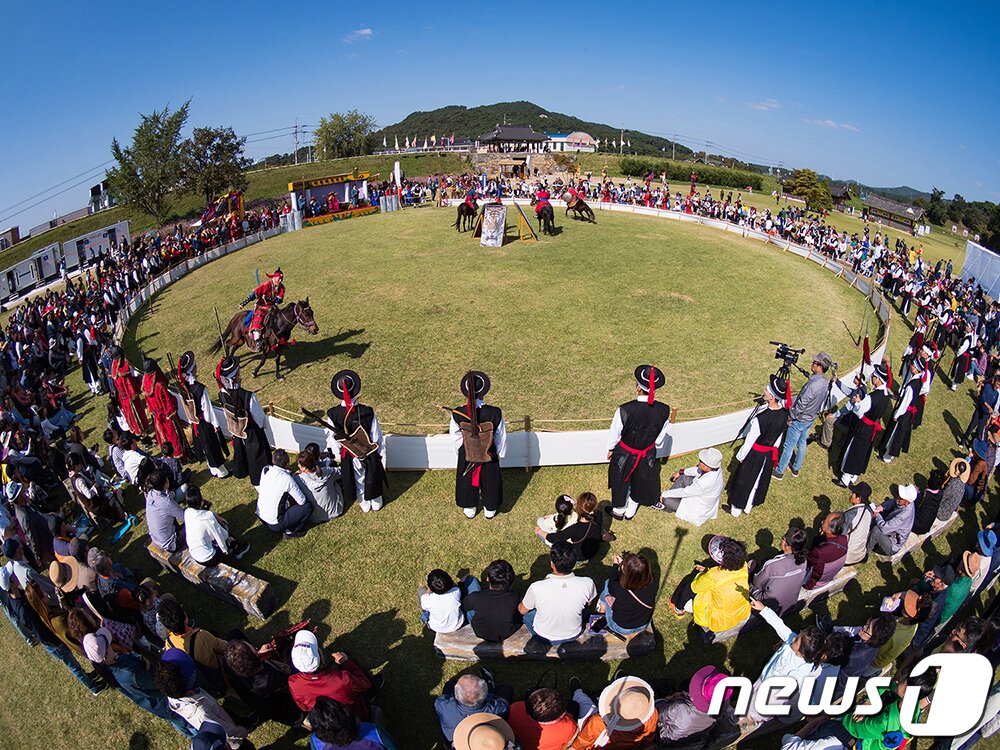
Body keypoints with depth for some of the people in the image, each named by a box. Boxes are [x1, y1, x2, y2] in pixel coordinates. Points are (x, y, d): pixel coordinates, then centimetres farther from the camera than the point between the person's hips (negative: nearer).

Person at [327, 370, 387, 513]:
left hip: (349, 456, 1)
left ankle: (364, 505, 51)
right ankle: (376, 503, 49)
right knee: (372, 478, 26)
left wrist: (338, 455, 10)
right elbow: (377, 436, -16)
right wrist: (382, 453, 1)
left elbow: (333, 438, -9)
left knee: (358, 480, 27)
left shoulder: (333, 414, -24)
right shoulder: (367, 411, -28)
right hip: (370, 453, -1)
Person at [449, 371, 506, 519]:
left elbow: (455, 435, -9)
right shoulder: (495, 413, -29)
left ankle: (469, 509, 50)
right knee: (490, 480, 26)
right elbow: (501, 437, -14)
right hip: (489, 455, 0)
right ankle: (490, 509, 49)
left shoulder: (457, 414, -28)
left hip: (466, 455, 1)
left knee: (467, 481, 27)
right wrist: (500, 454, 6)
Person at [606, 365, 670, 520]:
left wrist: (610, 449, 5)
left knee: (621, 482, 26)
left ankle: (618, 510, 50)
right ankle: (631, 511, 52)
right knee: (640, 482, 29)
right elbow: (660, 439, -7)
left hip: (624, 455, -2)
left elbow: (614, 433, -15)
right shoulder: (664, 411, -24)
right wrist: (654, 449, 14)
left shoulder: (625, 410, -34)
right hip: (648, 456, 2)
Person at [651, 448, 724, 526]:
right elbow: (698, 470, 4)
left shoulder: (705, 483, -41)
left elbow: (684, 492, -27)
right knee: (683, 477, 8)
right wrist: (681, 472, 14)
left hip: (699, 510, -8)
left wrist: (665, 494, -13)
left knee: (667, 500, -11)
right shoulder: (716, 467, -19)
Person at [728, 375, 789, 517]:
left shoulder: (760, 418, -36)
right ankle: (749, 506, 47)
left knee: (743, 480, 17)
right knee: (759, 480, 25)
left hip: (754, 454, -6)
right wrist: (773, 449, 18)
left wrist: (740, 456, -5)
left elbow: (750, 440, -21)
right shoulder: (784, 413, -17)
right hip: (770, 454, 6)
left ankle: (736, 508, 37)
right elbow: (779, 437, 0)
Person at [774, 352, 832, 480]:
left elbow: (801, 405, -26)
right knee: (802, 444, 22)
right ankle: (796, 469, 37)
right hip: (810, 419, 8)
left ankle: (779, 471, 17)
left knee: (788, 446, 5)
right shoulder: (825, 383, -3)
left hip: (799, 421, -8)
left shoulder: (813, 384, -31)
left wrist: (791, 417, -13)